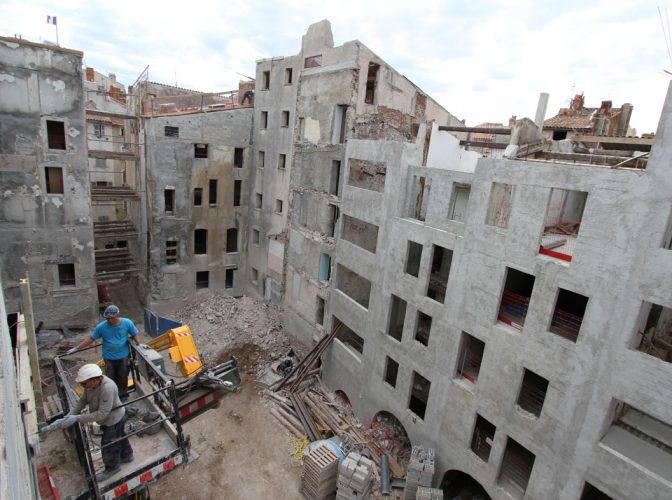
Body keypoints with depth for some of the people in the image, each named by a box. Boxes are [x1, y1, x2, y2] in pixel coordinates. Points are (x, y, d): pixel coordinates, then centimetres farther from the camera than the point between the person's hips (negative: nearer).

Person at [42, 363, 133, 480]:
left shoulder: (107, 388, -40)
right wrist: (68, 416, -13)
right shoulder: (91, 384, -15)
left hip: (113, 420, -8)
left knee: (108, 445, 12)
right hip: (110, 419, 8)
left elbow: (102, 414, -36)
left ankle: (112, 468, 38)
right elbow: (82, 401, -3)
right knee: (120, 438, 29)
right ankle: (127, 456, 53)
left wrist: (78, 418, -34)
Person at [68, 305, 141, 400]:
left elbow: (135, 334, -2)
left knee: (123, 377, 15)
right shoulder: (101, 327, -15)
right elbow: (91, 339, -3)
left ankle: (123, 395, 37)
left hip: (123, 356, 0)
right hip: (109, 358, 0)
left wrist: (139, 343, -17)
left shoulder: (127, 323, -15)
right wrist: (76, 348, -2)